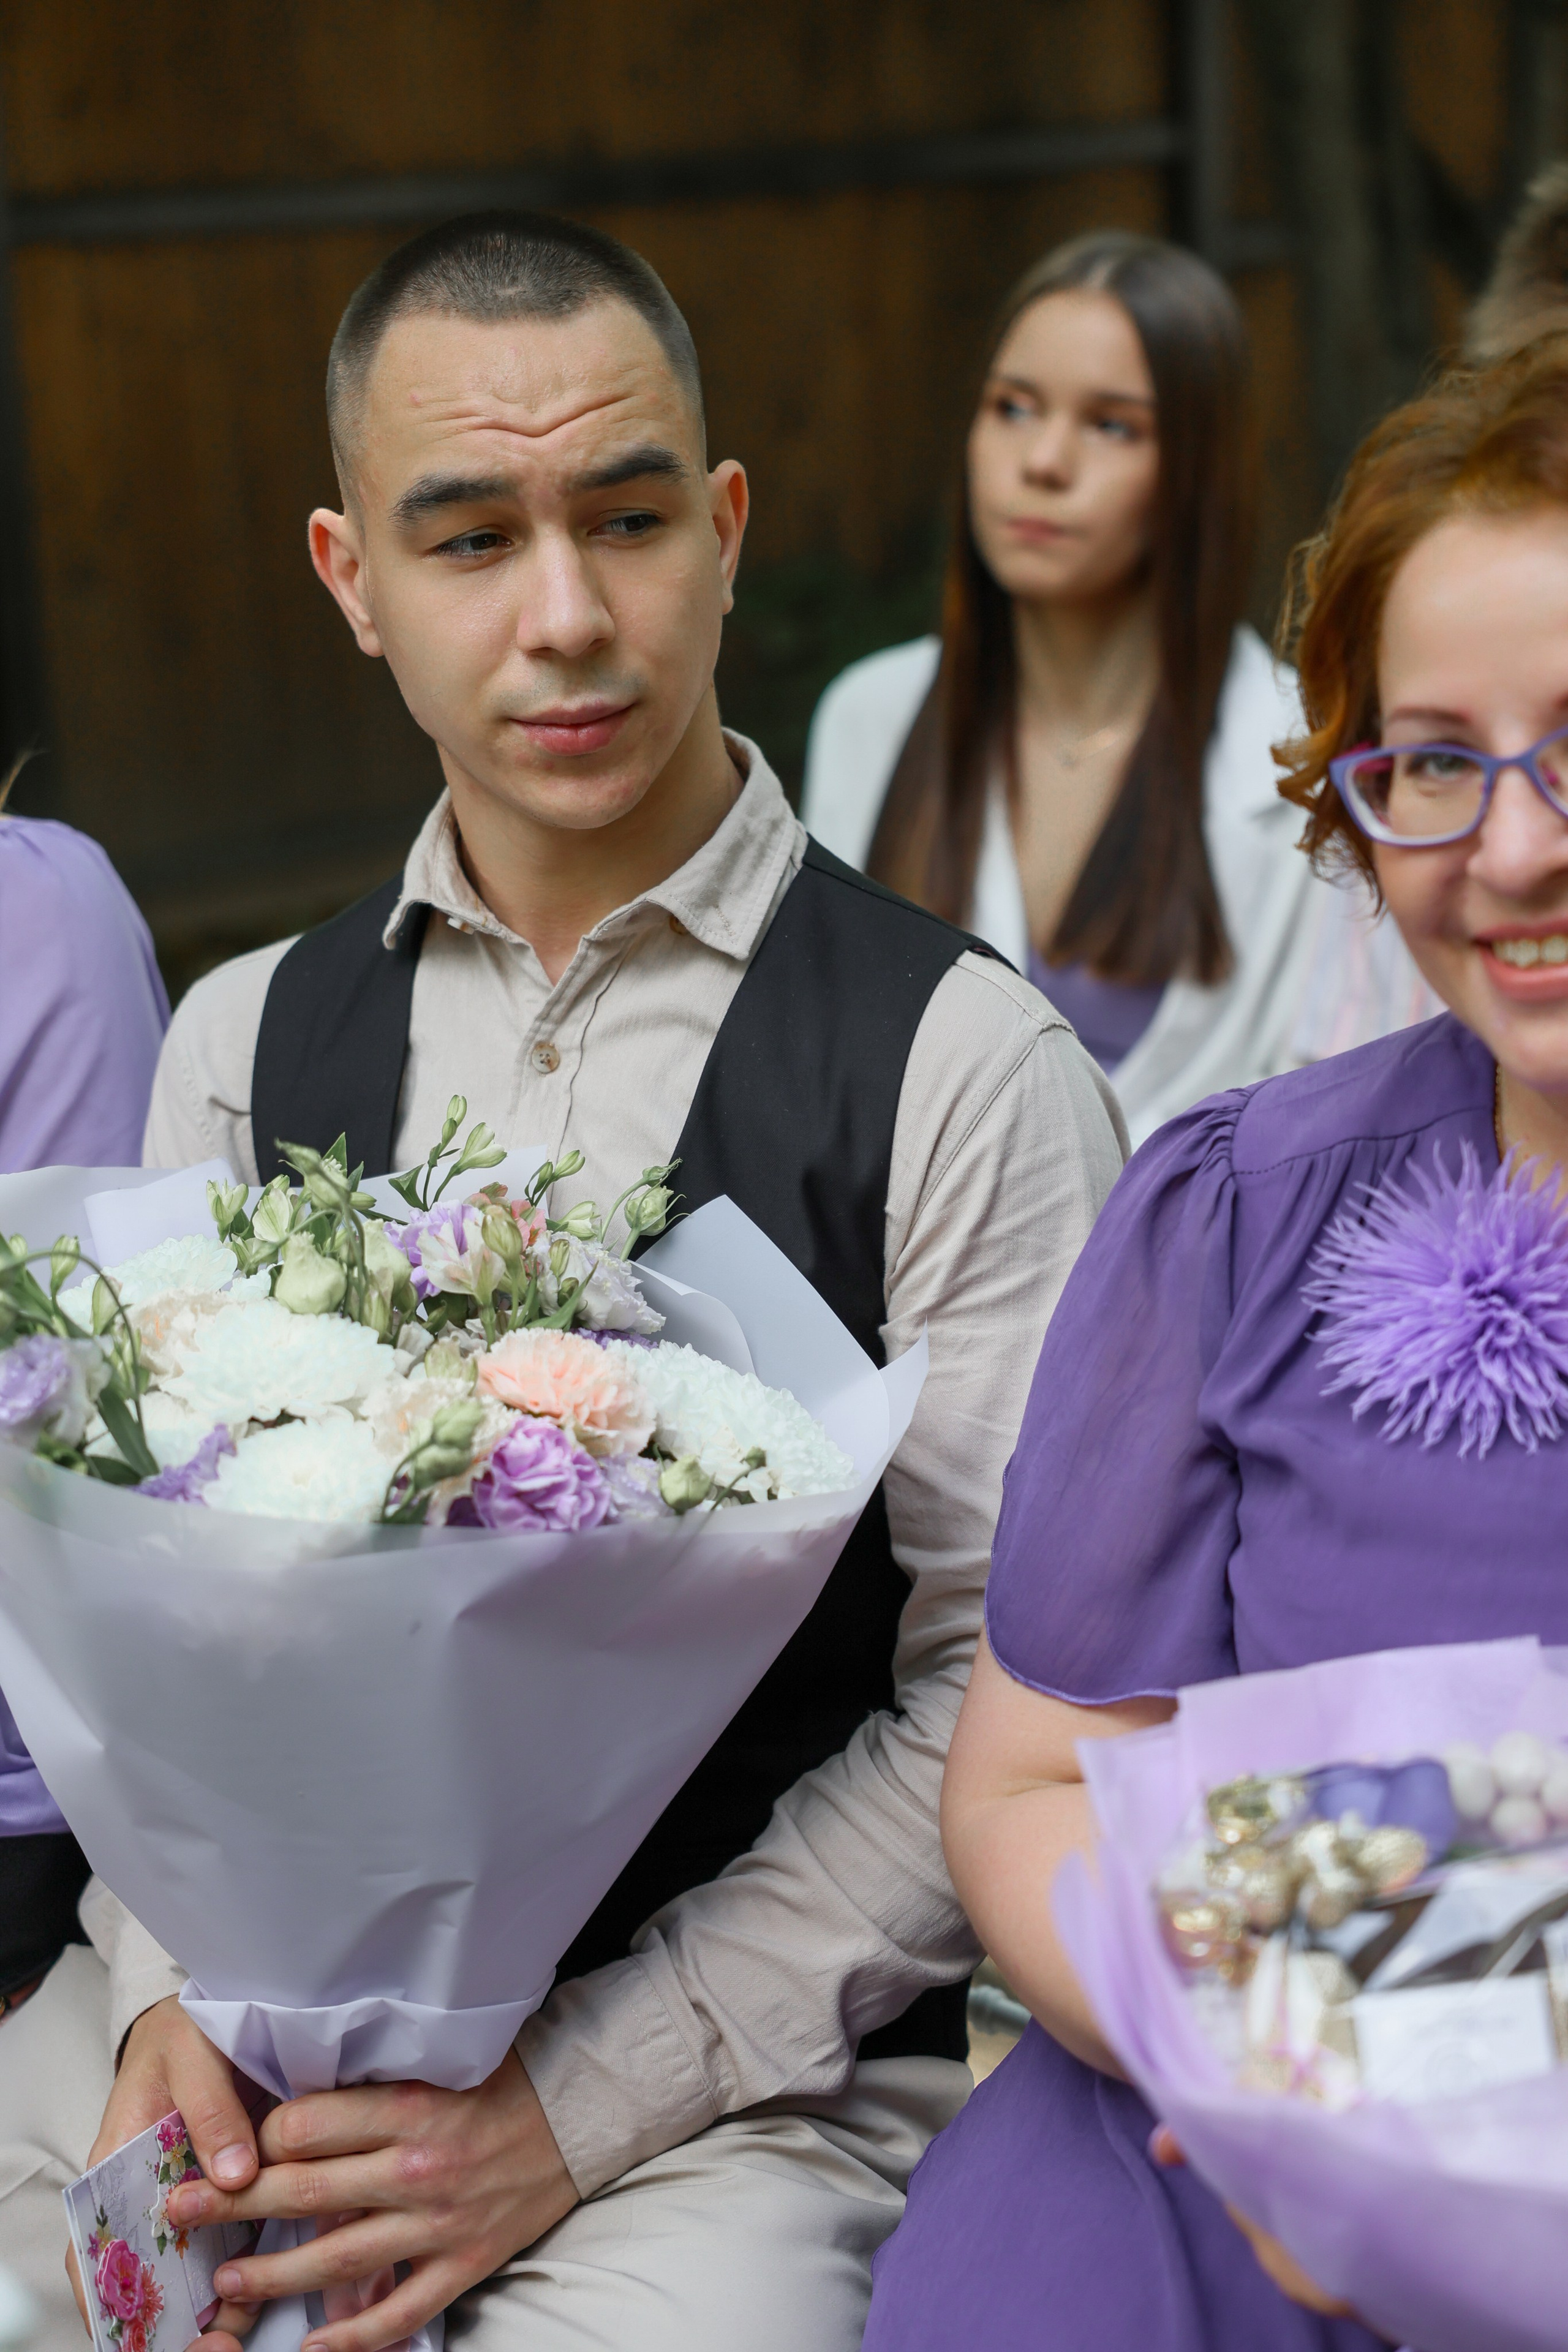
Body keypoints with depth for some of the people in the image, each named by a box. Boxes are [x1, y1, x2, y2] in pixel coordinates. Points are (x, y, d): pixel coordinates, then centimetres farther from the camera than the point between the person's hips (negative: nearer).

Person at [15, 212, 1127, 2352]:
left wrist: (580, 2105, -14)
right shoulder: (246, 1045, 9)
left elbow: (1004, 1696, -9)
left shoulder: (963, 1069, -6)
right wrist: (172, 1999, -8)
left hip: (753, 2086, -3)